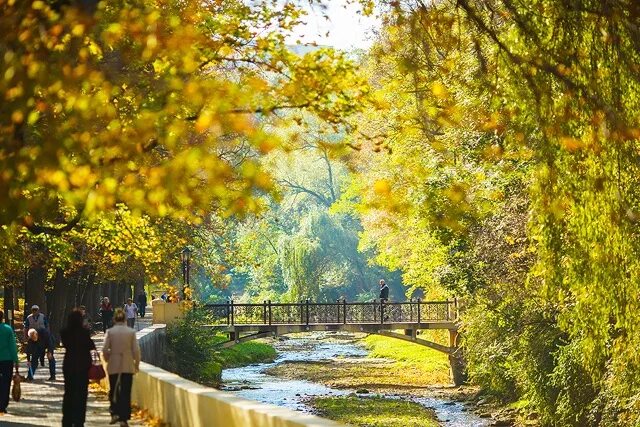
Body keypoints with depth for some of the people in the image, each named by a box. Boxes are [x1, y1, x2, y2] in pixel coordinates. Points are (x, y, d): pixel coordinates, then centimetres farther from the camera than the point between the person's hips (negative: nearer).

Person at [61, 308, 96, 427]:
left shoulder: (64, 332, -4)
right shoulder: (84, 332, -16)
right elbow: (91, 346, -7)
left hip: (68, 366, 4)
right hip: (83, 366, -4)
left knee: (68, 394, 14)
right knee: (81, 394, 3)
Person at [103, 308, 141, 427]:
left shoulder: (110, 332, -5)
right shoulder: (131, 332, -5)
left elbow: (105, 349, -7)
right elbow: (136, 350, -5)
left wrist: (108, 359, 12)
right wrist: (137, 364, 9)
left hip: (113, 365, 0)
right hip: (128, 366, 0)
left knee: (113, 390, 18)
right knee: (126, 392, 2)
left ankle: (115, 413, 12)